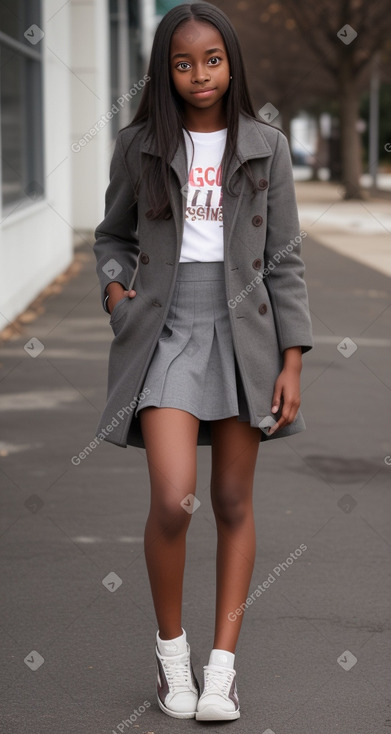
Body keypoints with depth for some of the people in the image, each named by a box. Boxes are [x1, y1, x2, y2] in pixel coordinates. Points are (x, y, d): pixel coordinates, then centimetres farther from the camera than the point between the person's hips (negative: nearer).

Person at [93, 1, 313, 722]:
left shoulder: (265, 146, 3)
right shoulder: (140, 145, 4)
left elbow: (285, 260, 3)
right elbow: (113, 234, 18)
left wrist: (292, 360, -2)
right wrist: (113, 283, -3)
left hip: (244, 330, 1)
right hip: (166, 328, -1)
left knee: (234, 504, 6)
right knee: (173, 499, -14)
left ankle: (223, 661, 16)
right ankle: (170, 644, 9)